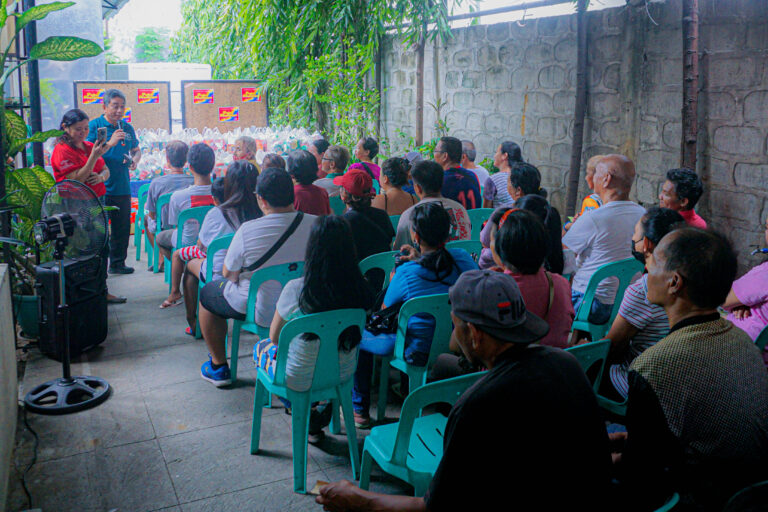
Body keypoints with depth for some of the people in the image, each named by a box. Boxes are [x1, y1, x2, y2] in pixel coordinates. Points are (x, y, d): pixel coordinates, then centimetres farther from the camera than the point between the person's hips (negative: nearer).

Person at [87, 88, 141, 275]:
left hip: (122, 187, 5)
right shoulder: (94, 126, -5)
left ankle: (118, 263, 24)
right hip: (100, 188, -5)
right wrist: (110, 143, -23)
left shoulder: (127, 128, 12)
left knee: (122, 228, 11)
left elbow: (136, 150, 24)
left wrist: (134, 160, 1)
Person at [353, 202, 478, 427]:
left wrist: (392, 280, 9)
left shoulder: (406, 273, -23)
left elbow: (385, 309, -6)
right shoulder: (463, 259, -11)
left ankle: (360, 409, 28)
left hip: (418, 351, -6)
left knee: (359, 336, 19)